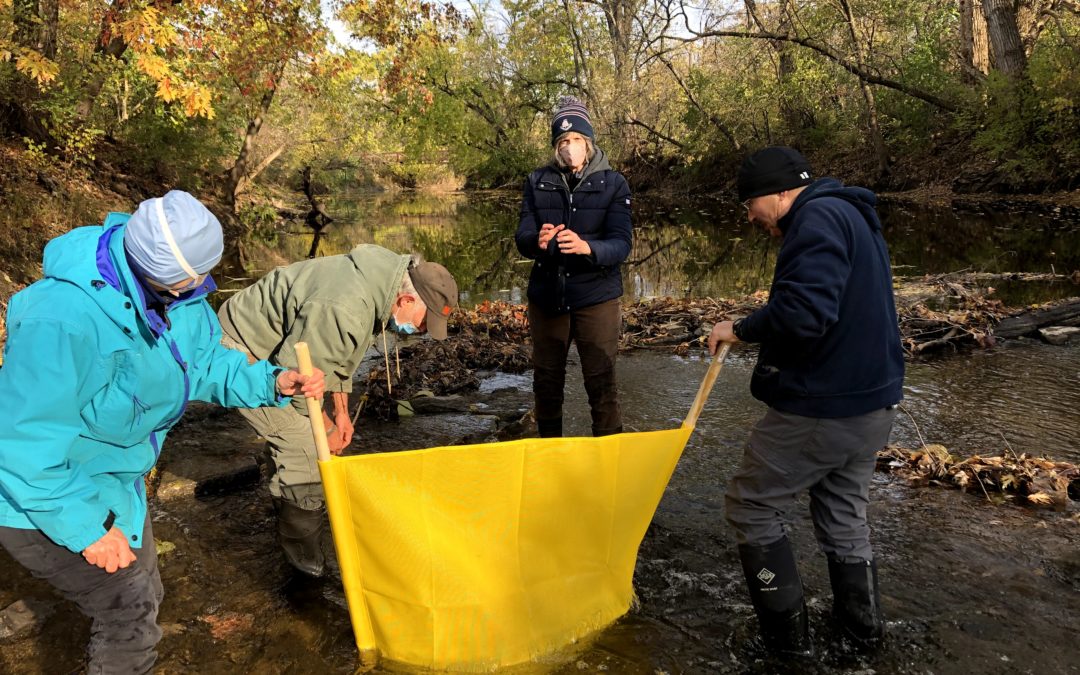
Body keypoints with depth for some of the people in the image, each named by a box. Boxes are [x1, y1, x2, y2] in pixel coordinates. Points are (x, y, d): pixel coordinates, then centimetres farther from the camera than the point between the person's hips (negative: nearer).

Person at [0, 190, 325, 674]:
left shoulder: (177, 295, -13)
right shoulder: (64, 319, -38)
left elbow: (207, 363, 1)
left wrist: (270, 382, -16)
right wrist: (87, 529, -26)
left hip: (114, 481, 8)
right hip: (45, 500, -8)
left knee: (143, 594, 23)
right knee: (131, 617, 1)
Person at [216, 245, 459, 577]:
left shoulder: (381, 279, -4)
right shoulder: (344, 311, -37)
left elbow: (335, 352, 10)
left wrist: (341, 411, 9)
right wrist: (323, 427, -13)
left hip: (280, 346, 10)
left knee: (295, 438, 16)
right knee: (305, 446, -13)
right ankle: (302, 551, 3)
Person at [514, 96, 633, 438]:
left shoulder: (613, 184, -3)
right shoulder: (537, 182, 4)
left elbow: (621, 244, -13)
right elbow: (522, 239, -4)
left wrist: (587, 247, -34)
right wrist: (537, 241, -29)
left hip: (596, 297, -3)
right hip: (546, 295, 3)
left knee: (601, 383, 0)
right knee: (546, 381, 14)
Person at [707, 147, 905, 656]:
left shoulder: (818, 217, -17)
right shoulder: (851, 215, 16)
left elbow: (802, 313, -31)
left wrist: (741, 329, -15)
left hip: (818, 412, -10)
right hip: (873, 405, 10)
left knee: (752, 506, 7)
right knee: (844, 515, 24)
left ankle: (786, 633, 17)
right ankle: (862, 624, 37)